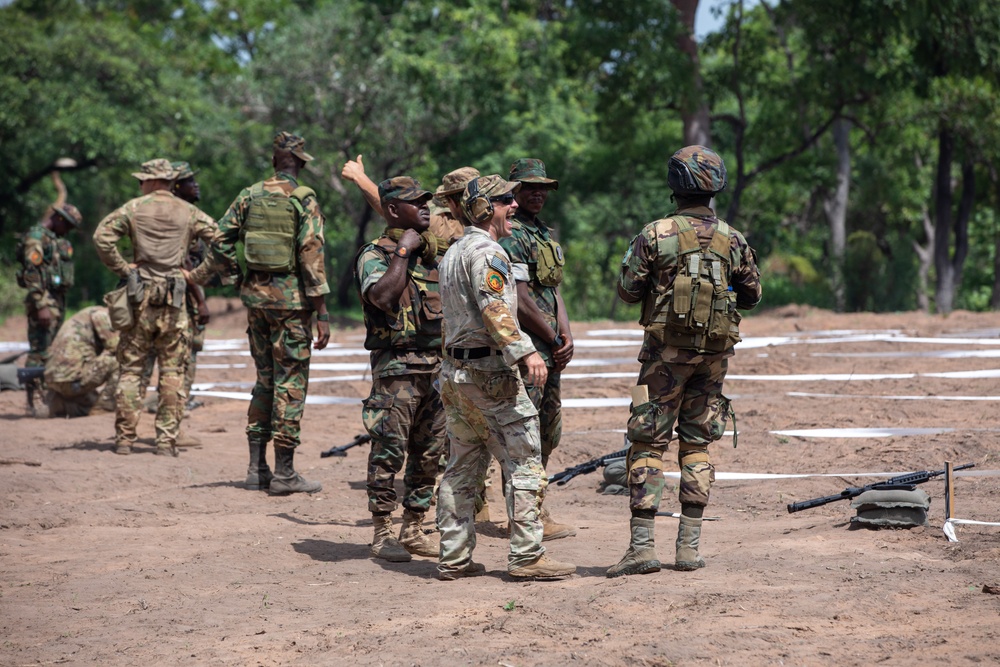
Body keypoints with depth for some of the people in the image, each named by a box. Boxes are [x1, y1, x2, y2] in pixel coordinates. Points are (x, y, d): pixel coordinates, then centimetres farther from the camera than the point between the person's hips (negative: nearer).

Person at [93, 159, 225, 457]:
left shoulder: (134, 208, 1)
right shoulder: (188, 212, 6)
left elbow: (102, 236, -9)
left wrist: (121, 267, -1)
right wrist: (199, 275, 5)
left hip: (141, 296, -1)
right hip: (174, 298, 1)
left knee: (131, 369, 5)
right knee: (171, 371, 5)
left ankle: (124, 438, 3)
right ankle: (166, 440, 2)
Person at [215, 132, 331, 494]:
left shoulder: (249, 196, 5)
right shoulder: (304, 199, -10)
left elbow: (221, 239, 4)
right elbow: (312, 256, -14)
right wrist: (322, 314, -13)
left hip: (255, 296, 5)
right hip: (291, 300, -5)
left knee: (265, 379, 15)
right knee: (290, 383, 0)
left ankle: (257, 468, 16)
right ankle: (283, 474, 1)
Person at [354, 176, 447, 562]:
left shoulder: (433, 253, 16)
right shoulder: (374, 255, -6)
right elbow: (384, 296, -26)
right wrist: (402, 251, -18)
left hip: (436, 364, 7)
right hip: (396, 366, -7)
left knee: (430, 453, 9)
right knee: (390, 451, -5)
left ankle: (413, 530, 17)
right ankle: (383, 534, 0)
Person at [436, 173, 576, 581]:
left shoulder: (452, 253, 19)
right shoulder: (486, 251, -11)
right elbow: (495, 309, -24)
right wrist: (525, 351, -32)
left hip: (454, 372, 10)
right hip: (490, 372, -10)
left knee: (463, 467, 11)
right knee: (523, 463, -5)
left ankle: (454, 559, 12)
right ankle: (526, 555, -7)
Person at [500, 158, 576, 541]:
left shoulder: (546, 237, 19)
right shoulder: (510, 236, -11)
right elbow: (521, 302, -17)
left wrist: (566, 337, 1)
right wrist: (554, 340, -8)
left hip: (549, 351, 10)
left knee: (549, 433, 13)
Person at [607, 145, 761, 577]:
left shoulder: (655, 235, -10)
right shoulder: (733, 240, 1)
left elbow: (628, 292, -4)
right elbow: (752, 295, 12)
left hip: (666, 352, -3)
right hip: (714, 353, 3)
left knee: (648, 445, 1)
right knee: (697, 445, 11)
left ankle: (642, 545, -6)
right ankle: (689, 545, 8)